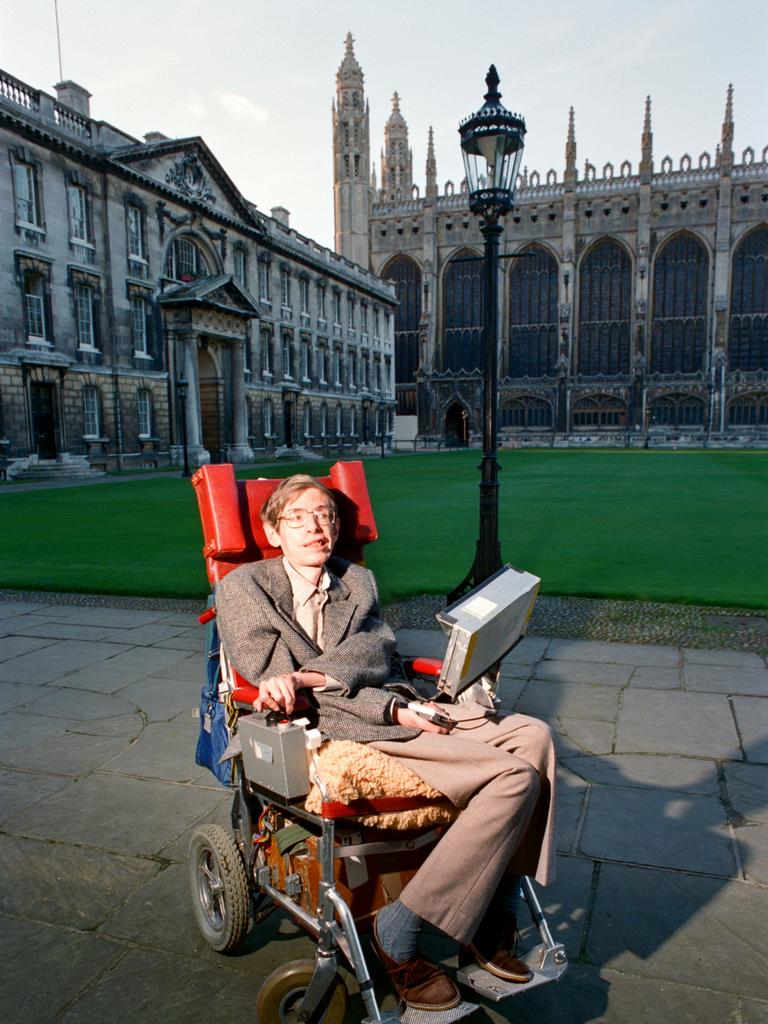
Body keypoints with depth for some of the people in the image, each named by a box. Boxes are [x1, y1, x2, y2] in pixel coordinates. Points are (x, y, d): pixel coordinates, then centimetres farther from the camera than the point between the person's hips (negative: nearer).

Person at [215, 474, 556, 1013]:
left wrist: (304, 676, -20)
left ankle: (492, 918, -2)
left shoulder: (358, 580, 20)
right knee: (515, 775, -20)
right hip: (336, 728, -6)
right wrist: (397, 710, -16)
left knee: (532, 736, -15)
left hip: (399, 708, 6)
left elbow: (377, 648, 1)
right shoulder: (243, 586, 5)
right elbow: (275, 677, -7)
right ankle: (399, 935, -9)